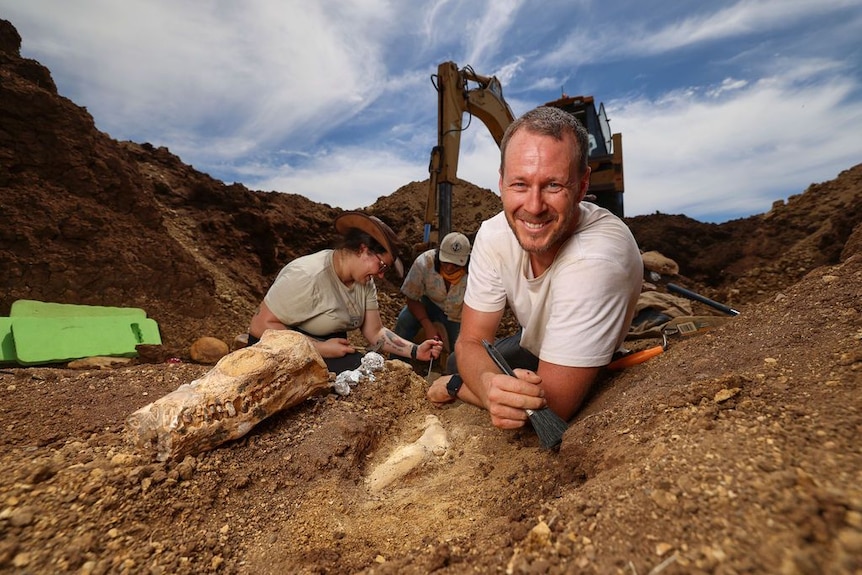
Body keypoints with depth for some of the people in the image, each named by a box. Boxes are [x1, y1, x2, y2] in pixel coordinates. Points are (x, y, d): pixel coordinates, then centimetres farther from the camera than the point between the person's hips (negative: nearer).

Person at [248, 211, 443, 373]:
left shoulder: (365, 283, -2)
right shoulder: (307, 276, -26)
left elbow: (375, 332, -4)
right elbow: (261, 326, -23)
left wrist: (415, 351, -17)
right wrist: (321, 348, -26)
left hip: (330, 349, 7)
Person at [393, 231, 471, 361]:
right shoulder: (424, 262, -30)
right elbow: (412, 299, -18)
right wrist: (428, 326, -29)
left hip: (459, 317, 0)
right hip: (431, 304, 1)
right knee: (405, 319, -27)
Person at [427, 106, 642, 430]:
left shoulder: (597, 259, -38)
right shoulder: (493, 234, -20)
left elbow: (551, 406, -34)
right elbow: (470, 342, -17)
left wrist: (456, 386, -21)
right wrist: (489, 385, -40)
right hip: (533, 345, 5)